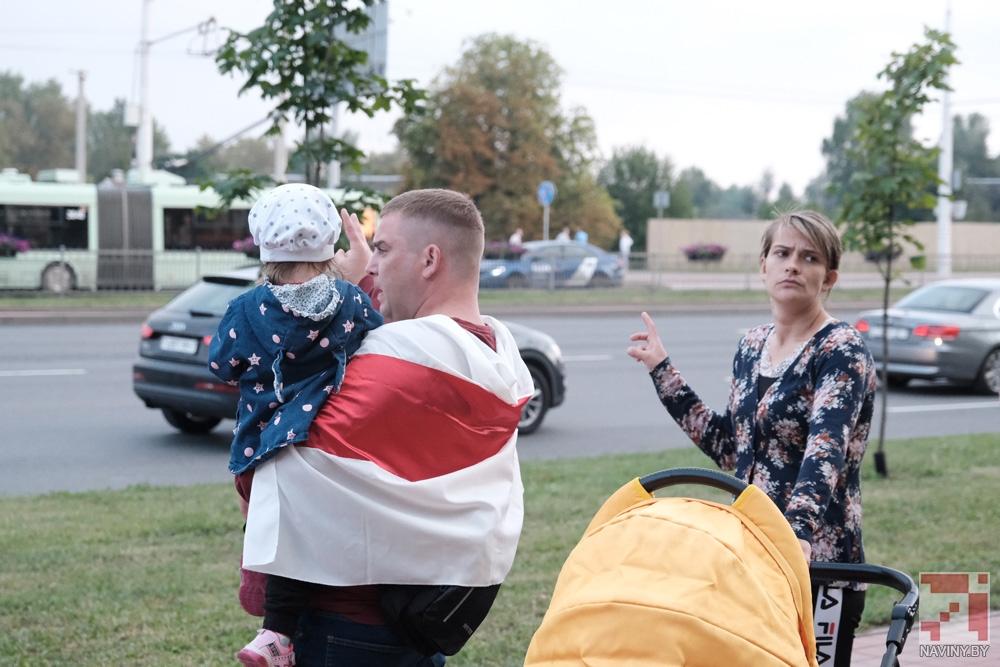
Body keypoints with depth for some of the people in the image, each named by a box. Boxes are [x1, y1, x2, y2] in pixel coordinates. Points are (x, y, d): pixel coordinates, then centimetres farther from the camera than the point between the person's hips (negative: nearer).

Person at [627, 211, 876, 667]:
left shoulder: (841, 351, -12)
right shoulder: (751, 346, 9)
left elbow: (825, 451, -27)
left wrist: (799, 531, -43)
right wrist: (662, 370, 14)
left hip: (816, 561, -6)